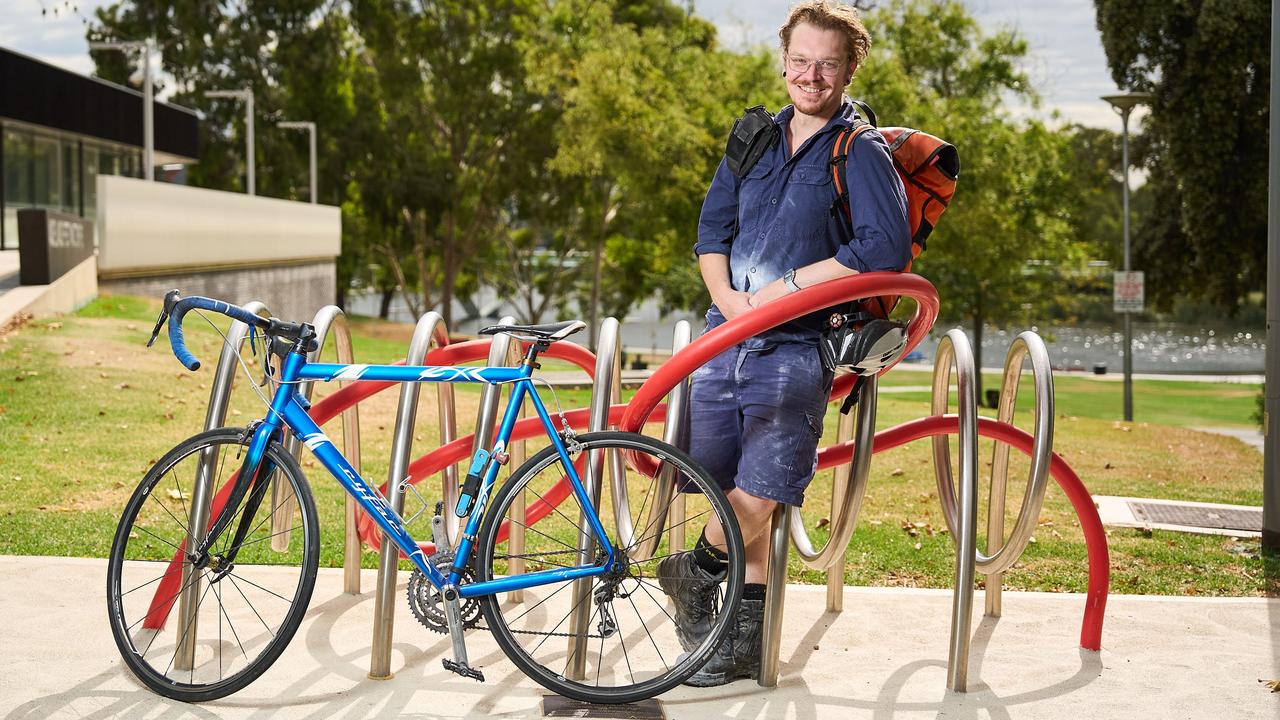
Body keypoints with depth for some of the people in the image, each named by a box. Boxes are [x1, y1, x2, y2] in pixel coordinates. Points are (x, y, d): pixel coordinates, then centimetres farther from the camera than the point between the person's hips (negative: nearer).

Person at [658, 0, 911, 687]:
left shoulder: (862, 153, -2)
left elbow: (889, 246, -15)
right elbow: (712, 226, 16)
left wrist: (791, 284, -16)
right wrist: (726, 295, -3)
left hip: (796, 349, -4)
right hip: (726, 339, 5)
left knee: (756, 494, -11)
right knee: (738, 493, 6)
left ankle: (696, 567, 18)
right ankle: (746, 637, 22)